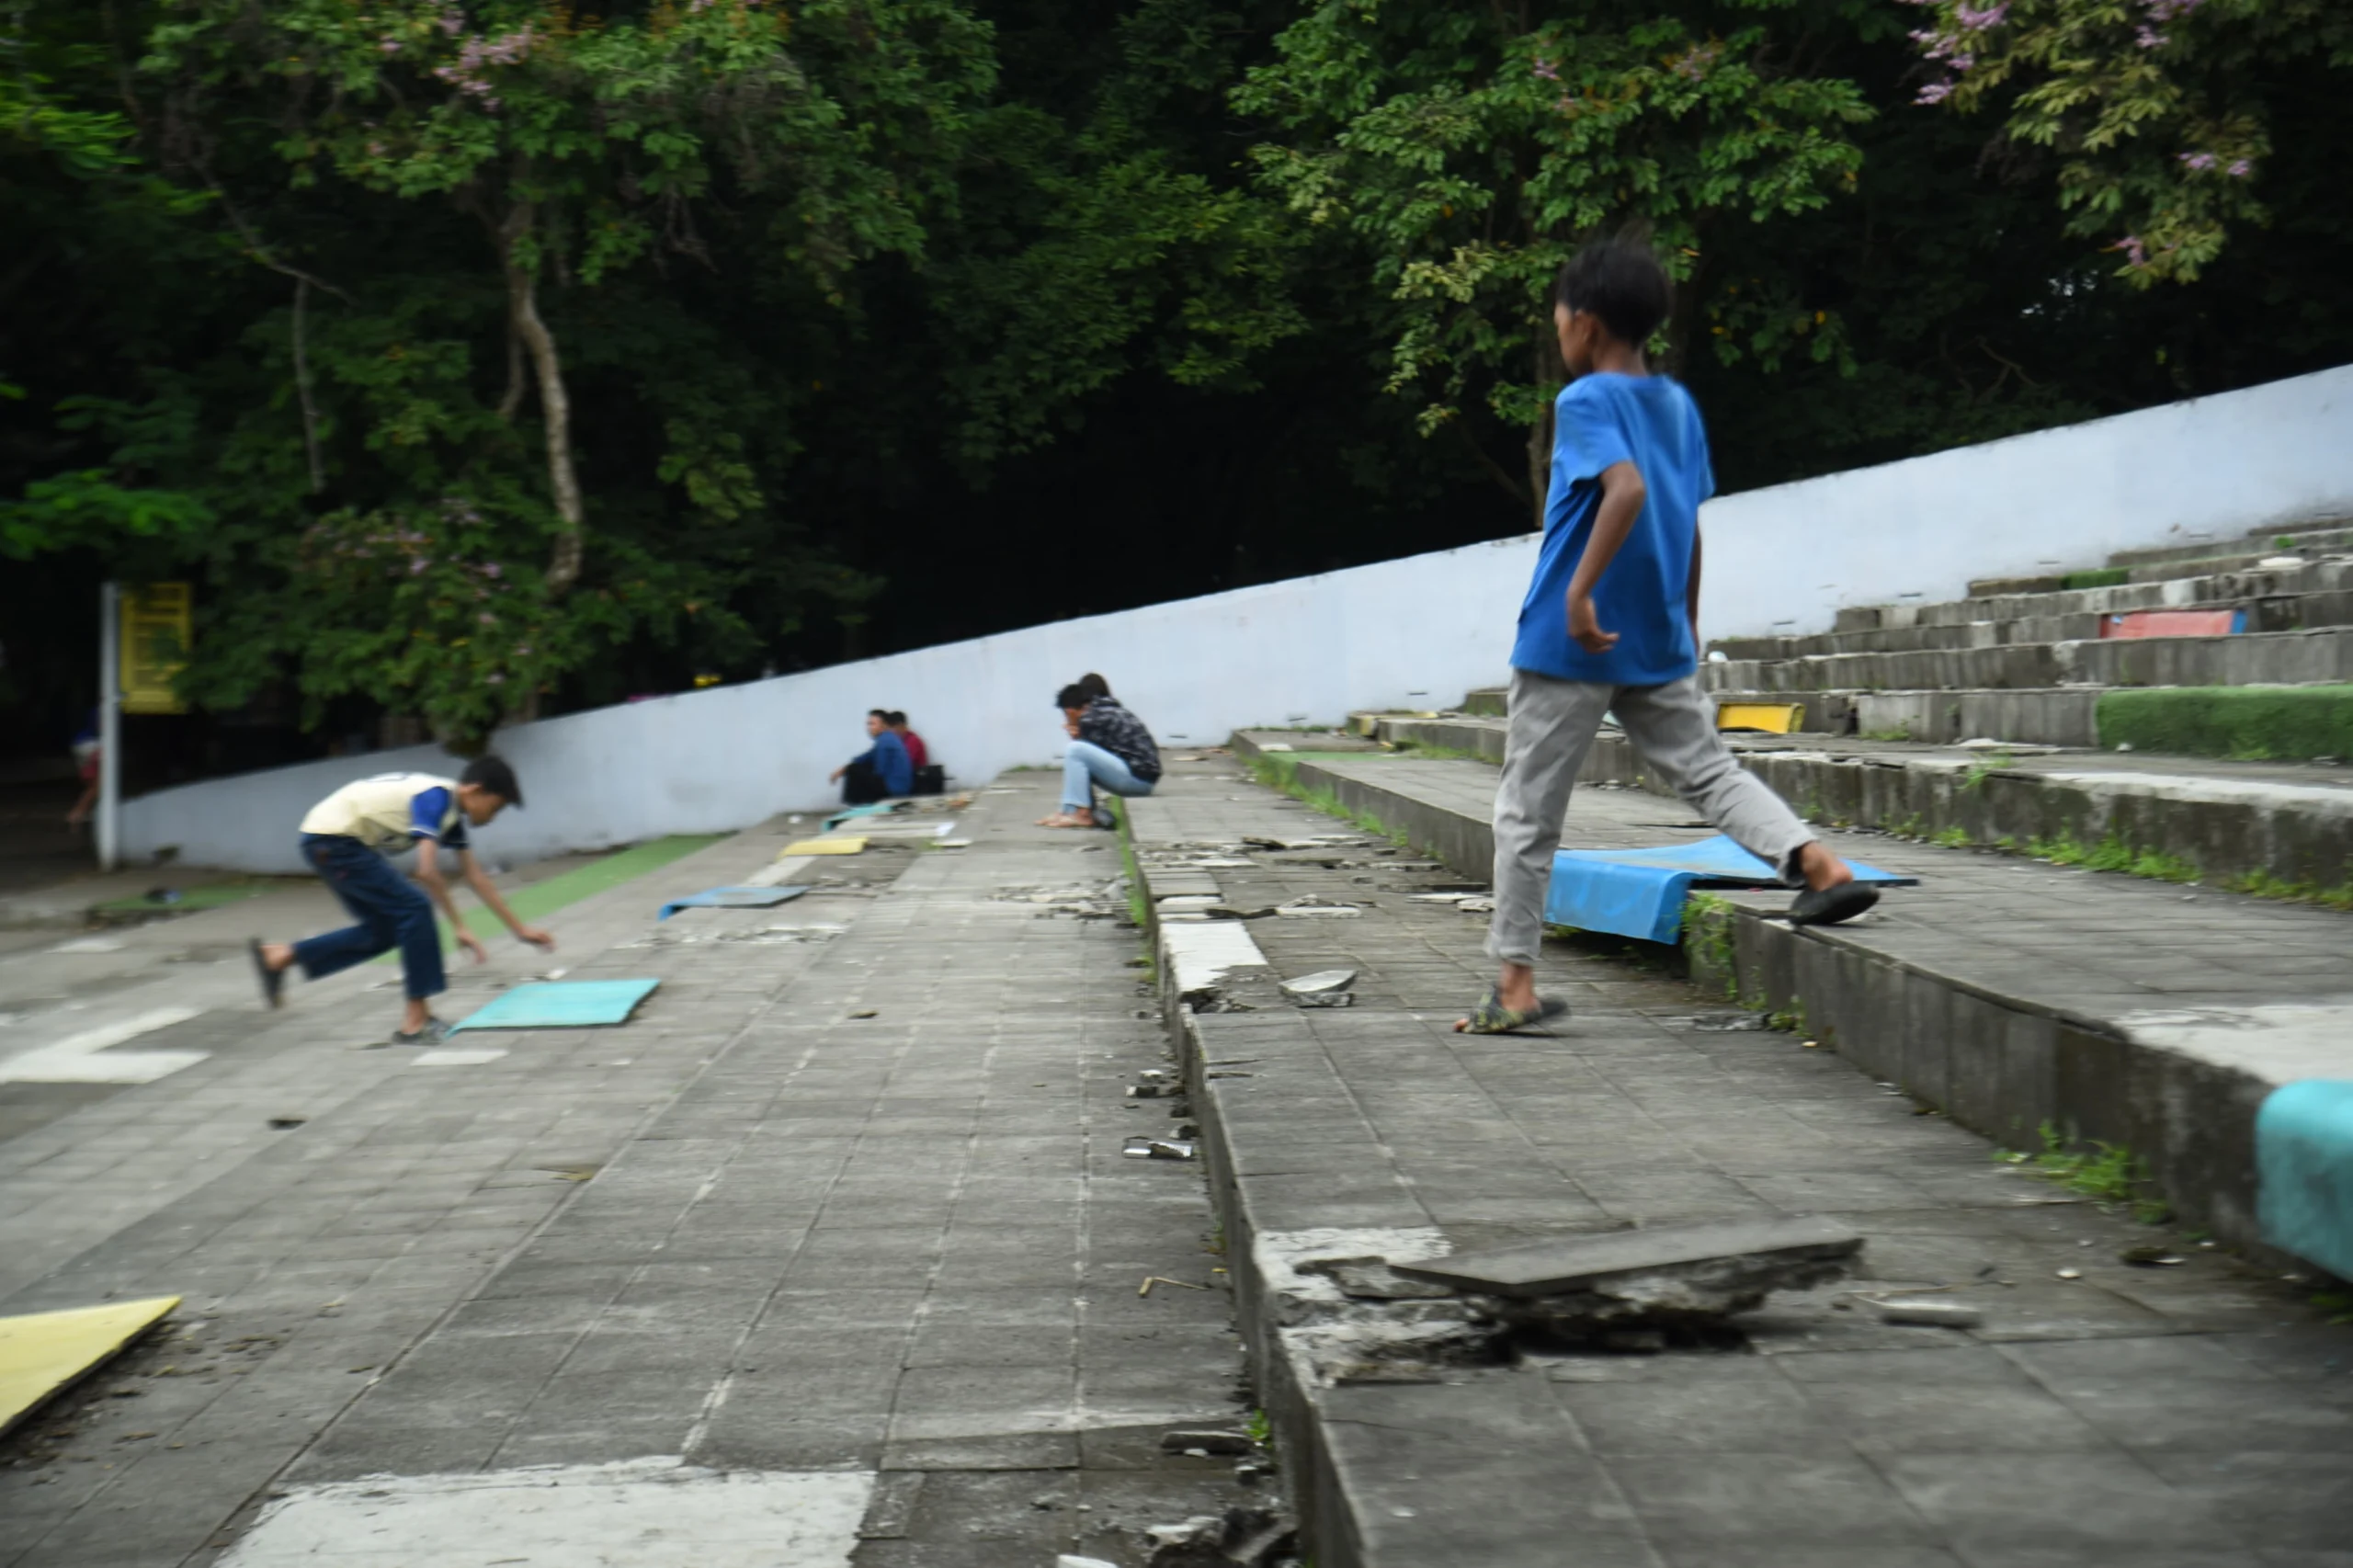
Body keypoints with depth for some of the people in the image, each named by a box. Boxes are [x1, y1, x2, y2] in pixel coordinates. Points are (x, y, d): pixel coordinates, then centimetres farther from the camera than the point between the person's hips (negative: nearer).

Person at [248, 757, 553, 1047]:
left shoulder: (451, 810, 9)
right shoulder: (436, 797, -19)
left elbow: (475, 877, 15)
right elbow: (427, 871, -26)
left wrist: (520, 929, 17)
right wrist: (459, 927, -19)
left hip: (328, 841, 10)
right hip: (333, 838, -10)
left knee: (382, 931, 15)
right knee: (414, 910, -12)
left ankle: (278, 956, 22)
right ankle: (416, 1021, -8)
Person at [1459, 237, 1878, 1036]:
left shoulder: (1584, 401, -10)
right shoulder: (1679, 405, 11)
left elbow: (1628, 489, -27)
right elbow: (1689, 523, 16)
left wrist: (1580, 590, -27)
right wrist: (1688, 624, 23)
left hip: (1569, 643, -6)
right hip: (1658, 644, 6)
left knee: (1527, 811, 3)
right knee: (1709, 771, 12)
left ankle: (1515, 983, 6)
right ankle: (1822, 865, -10)